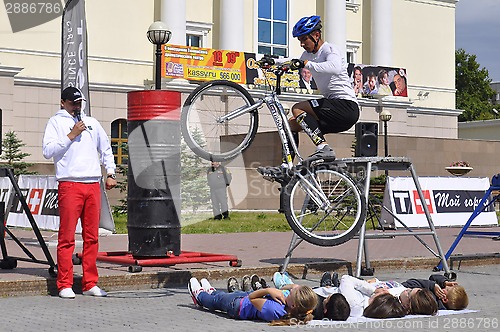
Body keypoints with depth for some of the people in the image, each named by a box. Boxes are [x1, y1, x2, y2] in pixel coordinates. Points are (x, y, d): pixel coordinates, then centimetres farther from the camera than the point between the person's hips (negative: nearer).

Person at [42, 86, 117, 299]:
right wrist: (71, 135, -9)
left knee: (92, 236, 6)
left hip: (93, 185, 5)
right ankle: (65, 285, -1)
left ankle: (90, 283, 11)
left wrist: (111, 173, 18)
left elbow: (106, 148, 28)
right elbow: (47, 150, -7)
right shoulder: (56, 122, 6)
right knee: (67, 237, -6)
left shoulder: (91, 122, 21)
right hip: (69, 184, -5)